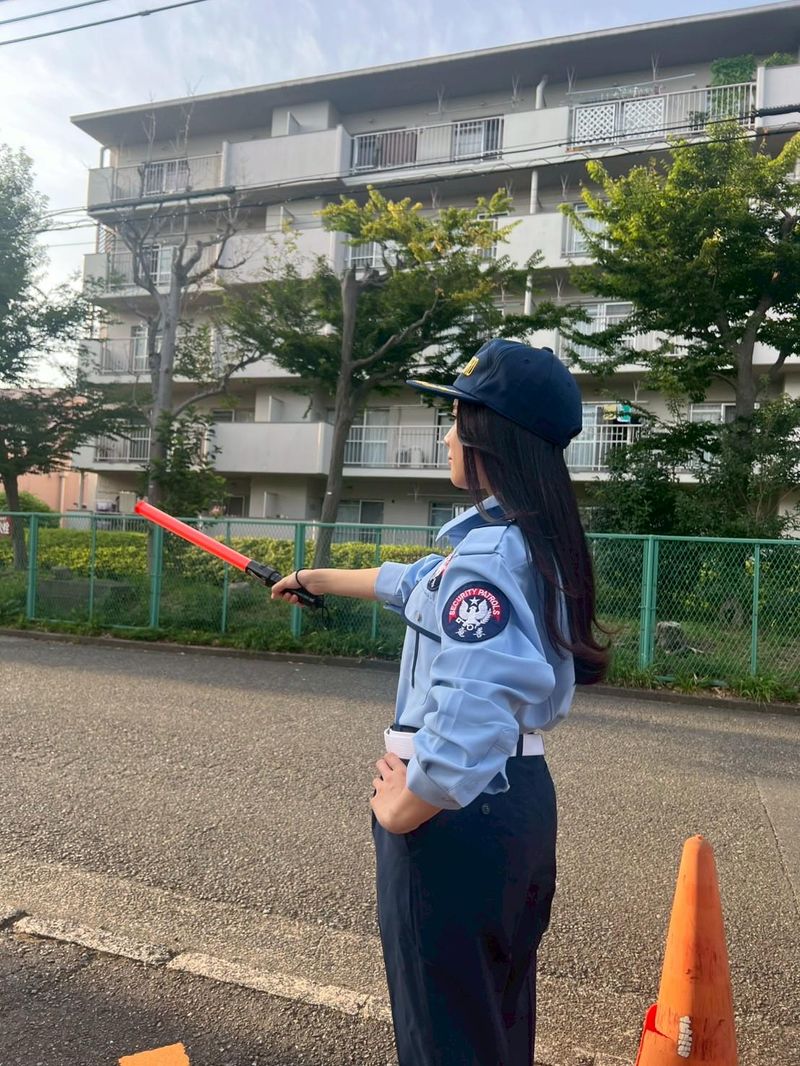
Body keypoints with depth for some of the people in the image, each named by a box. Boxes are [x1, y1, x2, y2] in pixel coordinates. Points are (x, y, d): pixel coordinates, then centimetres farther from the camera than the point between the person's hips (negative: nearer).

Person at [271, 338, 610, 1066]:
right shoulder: (535, 541, 6)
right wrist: (323, 579, 35)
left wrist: (401, 810, -20)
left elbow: (469, 715, -37)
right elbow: (417, 583, 22)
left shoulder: (489, 550, -24)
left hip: (460, 809, -9)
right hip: (520, 796, 9)